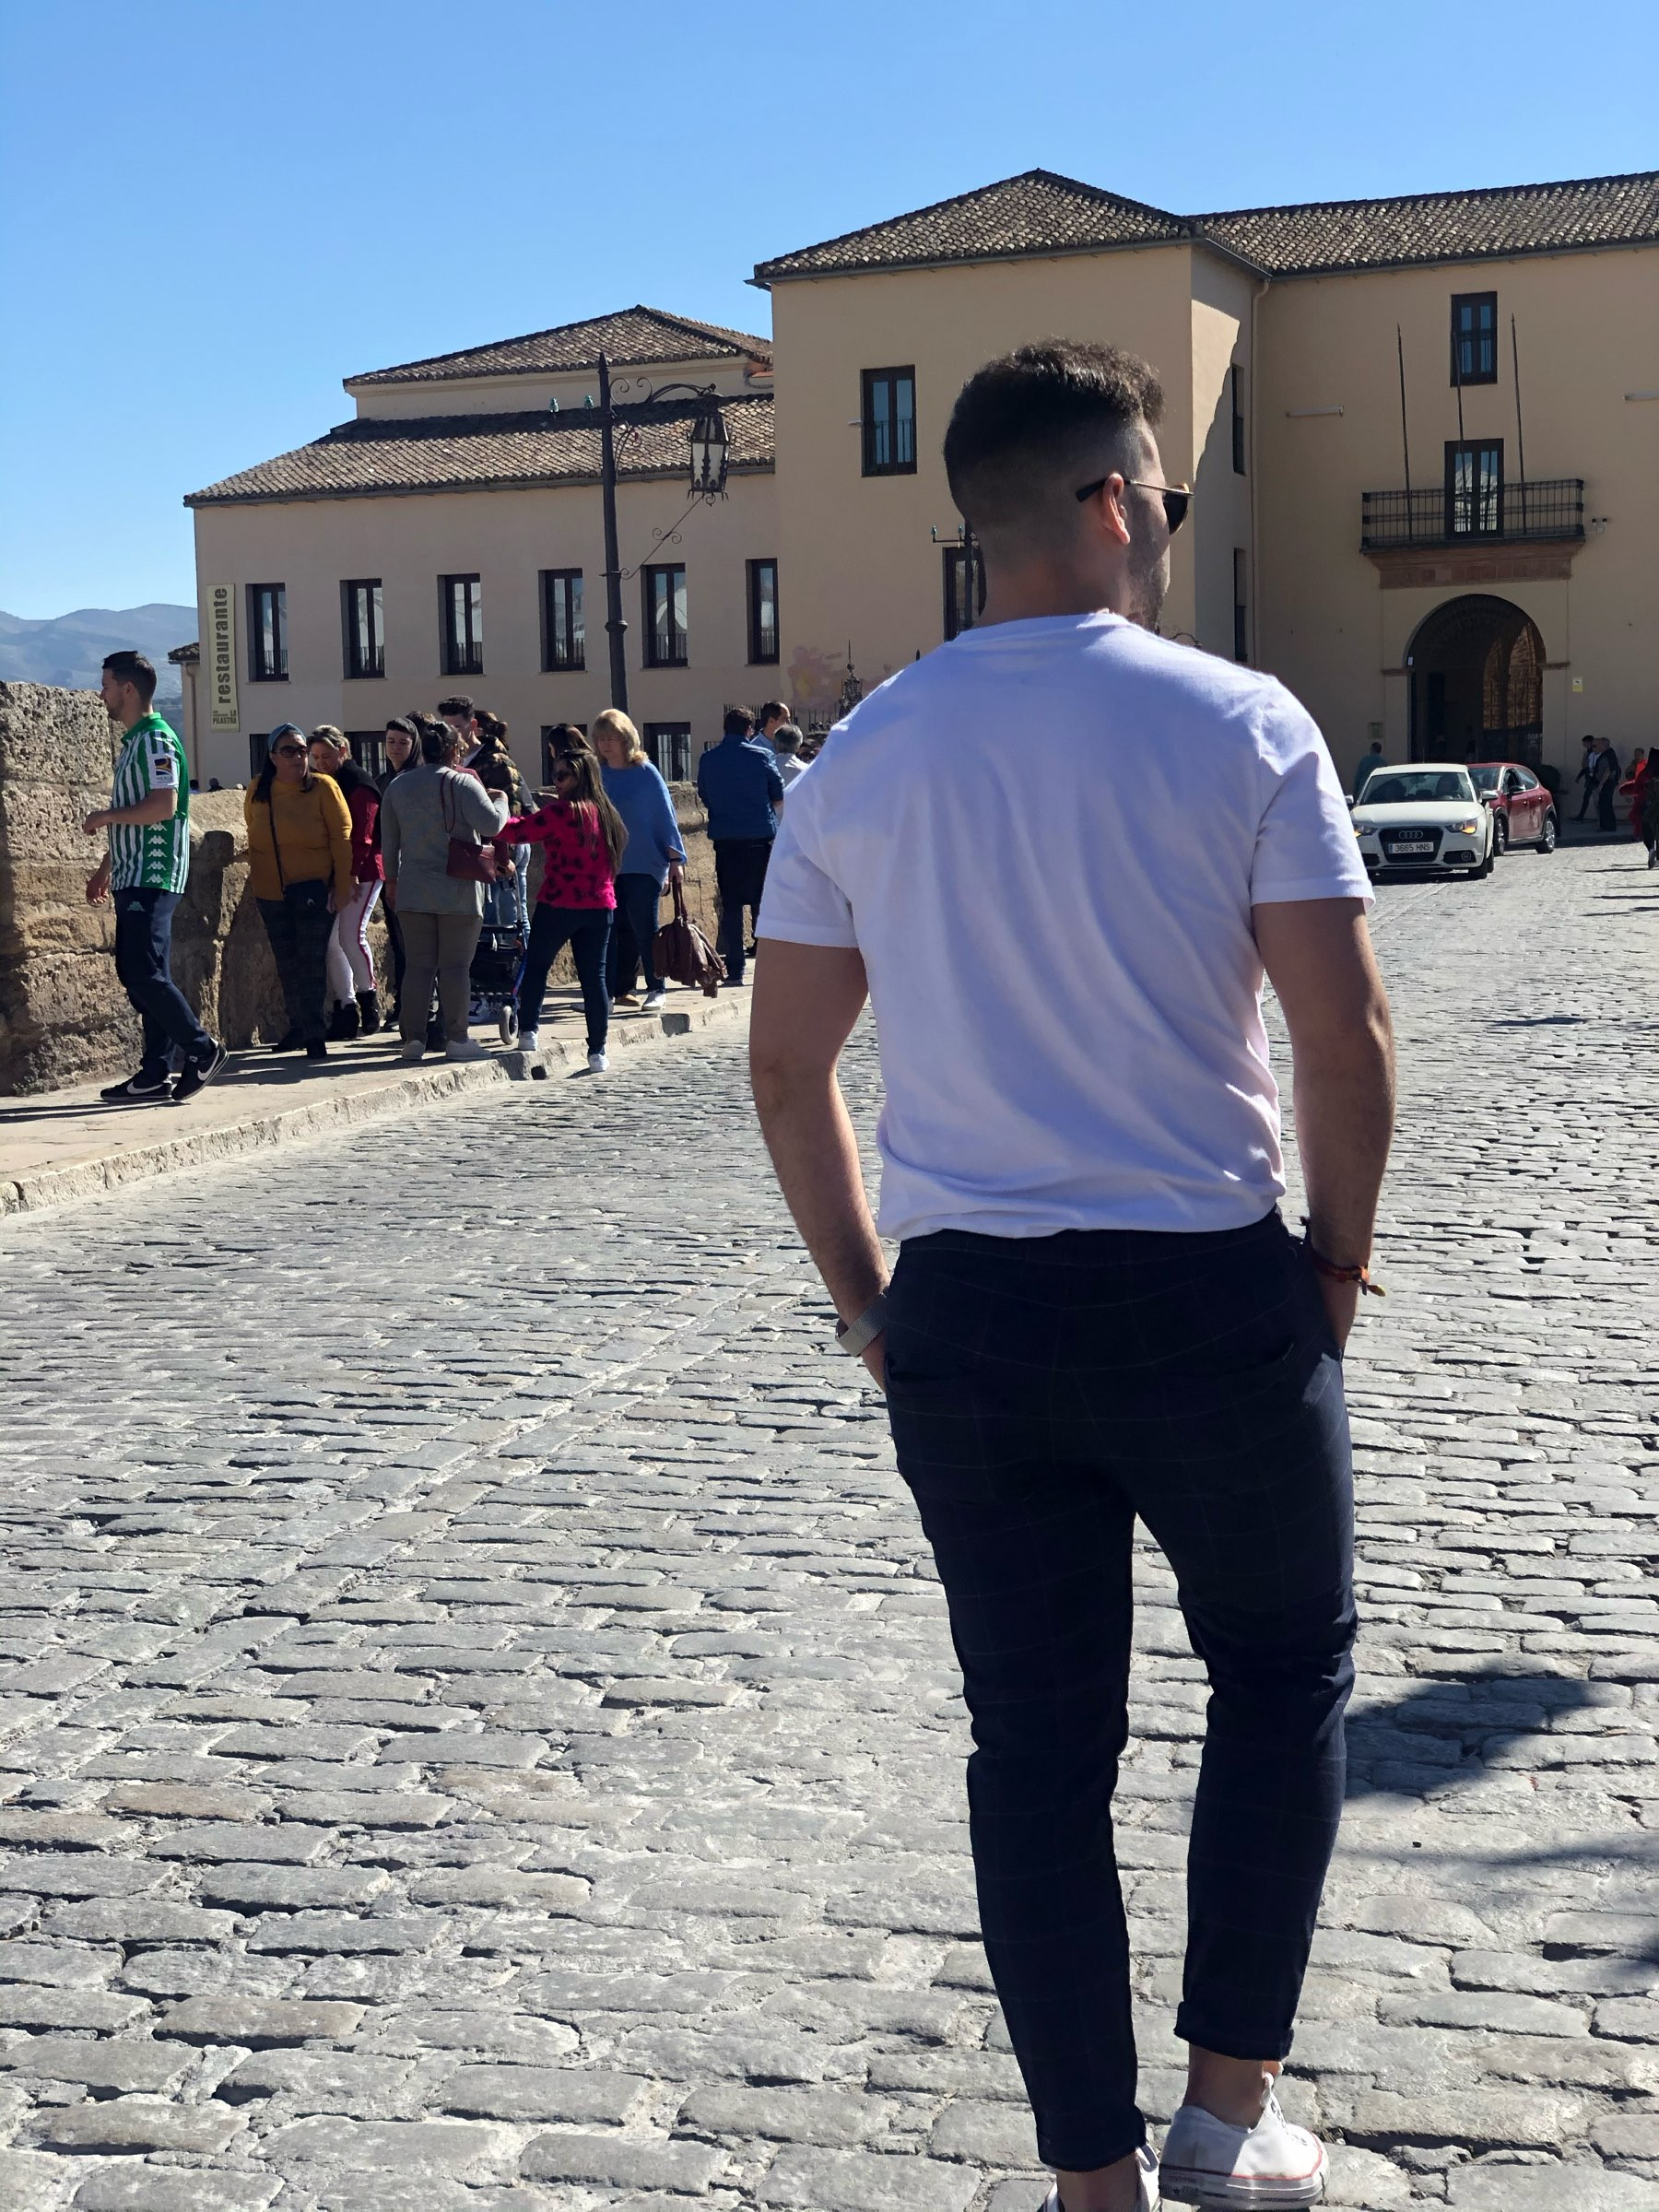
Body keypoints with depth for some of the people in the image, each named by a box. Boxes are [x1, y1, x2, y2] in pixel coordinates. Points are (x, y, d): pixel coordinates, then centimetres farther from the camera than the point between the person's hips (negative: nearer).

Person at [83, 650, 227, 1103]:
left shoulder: (156, 739, -11)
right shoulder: (131, 742, 19)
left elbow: (163, 805, -23)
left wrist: (106, 816, -12)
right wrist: (105, 869, 25)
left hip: (153, 878, -10)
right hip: (132, 877, 10)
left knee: (145, 973, -14)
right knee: (134, 973, 7)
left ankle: (201, 1049, -2)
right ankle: (156, 1073, 8)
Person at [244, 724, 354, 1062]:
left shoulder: (323, 787, -7)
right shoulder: (257, 791, 3)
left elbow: (342, 836, -7)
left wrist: (343, 885, -10)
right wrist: (260, 871, 16)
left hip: (314, 890, -4)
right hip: (272, 892, 4)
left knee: (311, 961, -6)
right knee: (287, 963, 11)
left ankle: (313, 1034, -3)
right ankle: (298, 1026, 23)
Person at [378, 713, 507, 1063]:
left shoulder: (398, 786, 8)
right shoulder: (462, 783, -8)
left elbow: (388, 840, 14)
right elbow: (491, 825, -17)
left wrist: (391, 877, 25)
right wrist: (500, 799, 3)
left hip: (413, 892, 4)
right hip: (457, 892, -4)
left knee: (417, 966, 7)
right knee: (455, 967, 1)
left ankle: (412, 1037, 5)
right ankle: (456, 1039, 2)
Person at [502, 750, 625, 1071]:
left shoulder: (562, 811, -11)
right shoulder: (605, 813, 11)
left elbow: (520, 831, -12)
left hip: (559, 904, -5)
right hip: (600, 906, 5)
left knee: (536, 966, 14)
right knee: (594, 976, 5)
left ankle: (529, 1032, 15)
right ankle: (598, 1051, 4)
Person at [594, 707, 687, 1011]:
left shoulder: (645, 773, -4)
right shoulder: (597, 775, 7)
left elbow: (665, 815, -2)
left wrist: (675, 859, -6)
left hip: (644, 864, -4)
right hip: (607, 865, 4)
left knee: (644, 928, -4)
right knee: (617, 929, 3)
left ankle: (656, 989, 6)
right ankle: (618, 990, 8)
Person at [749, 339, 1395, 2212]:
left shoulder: (862, 758, 3)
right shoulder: (1238, 722, -8)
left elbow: (785, 1067, 6)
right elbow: (1346, 1037, -11)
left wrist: (863, 1293, 15)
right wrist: (1339, 1256, 3)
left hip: (962, 1316, 3)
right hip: (1210, 1294, -3)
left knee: (1036, 1742, 13)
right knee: (1280, 1674, 21)